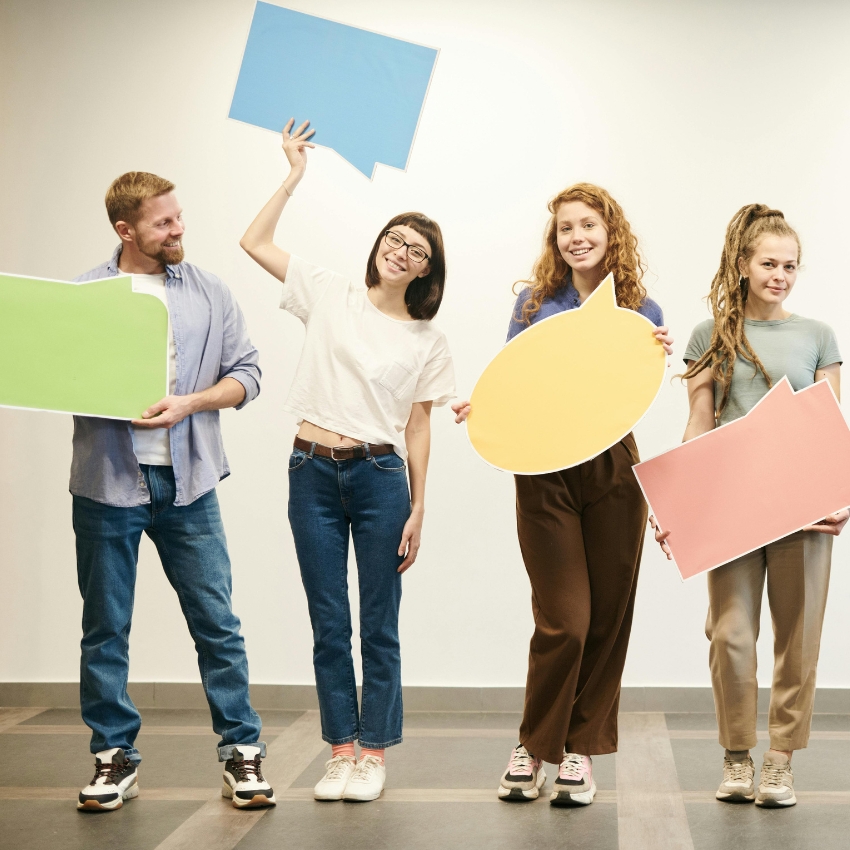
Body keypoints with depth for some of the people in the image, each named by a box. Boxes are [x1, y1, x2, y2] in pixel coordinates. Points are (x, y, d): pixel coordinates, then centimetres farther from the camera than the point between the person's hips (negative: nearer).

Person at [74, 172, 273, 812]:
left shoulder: (208, 294, 7)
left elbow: (246, 374, 5)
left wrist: (190, 403, -10)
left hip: (187, 483, 1)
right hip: (107, 482, 0)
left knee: (217, 621, 2)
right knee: (105, 629, 8)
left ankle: (242, 750, 12)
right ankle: (115, 756, 20)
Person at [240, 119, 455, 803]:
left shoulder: (427, 340, 6)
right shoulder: (331, 296, 7)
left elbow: (418, 427, 6)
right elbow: (255, 242, 5)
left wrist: (417, 509, 1)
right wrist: (295, 177, 3)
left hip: (380, 476, -1)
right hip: (313, 471, 1)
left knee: (378, 627, 3)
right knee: (329, 624, 5)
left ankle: (374, 753, 13)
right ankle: (340, 752, 15)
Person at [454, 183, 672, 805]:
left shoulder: (641, 311, 6)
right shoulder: (535, 302, 4)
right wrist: (480, 408, -12)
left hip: (613, 468, 2)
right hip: (544, 469, -2)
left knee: (608, 614, 5)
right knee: (564, 619, -8)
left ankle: (583, 748, 20)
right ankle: (534, 745, 13)